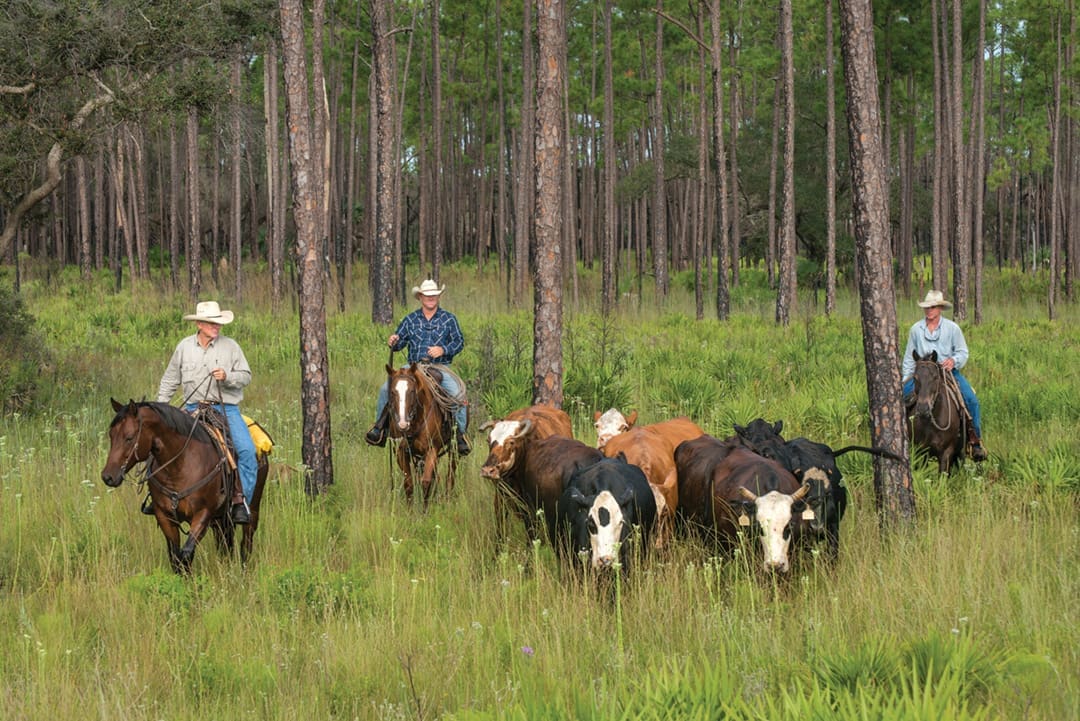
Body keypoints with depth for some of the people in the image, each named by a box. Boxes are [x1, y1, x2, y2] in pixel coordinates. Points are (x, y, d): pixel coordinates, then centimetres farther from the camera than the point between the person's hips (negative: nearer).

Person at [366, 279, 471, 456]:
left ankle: (460, 435, -12)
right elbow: (399, 343, 12)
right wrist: (392, 343, -12)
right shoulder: (410, 320, 11)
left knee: (457, 393, -26)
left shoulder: (448, 319, 6)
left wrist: (443, 350, -15)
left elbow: (459, 342, 3)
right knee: (386, 389, -15)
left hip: (440, 367, -2)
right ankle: (380, 427, 1)